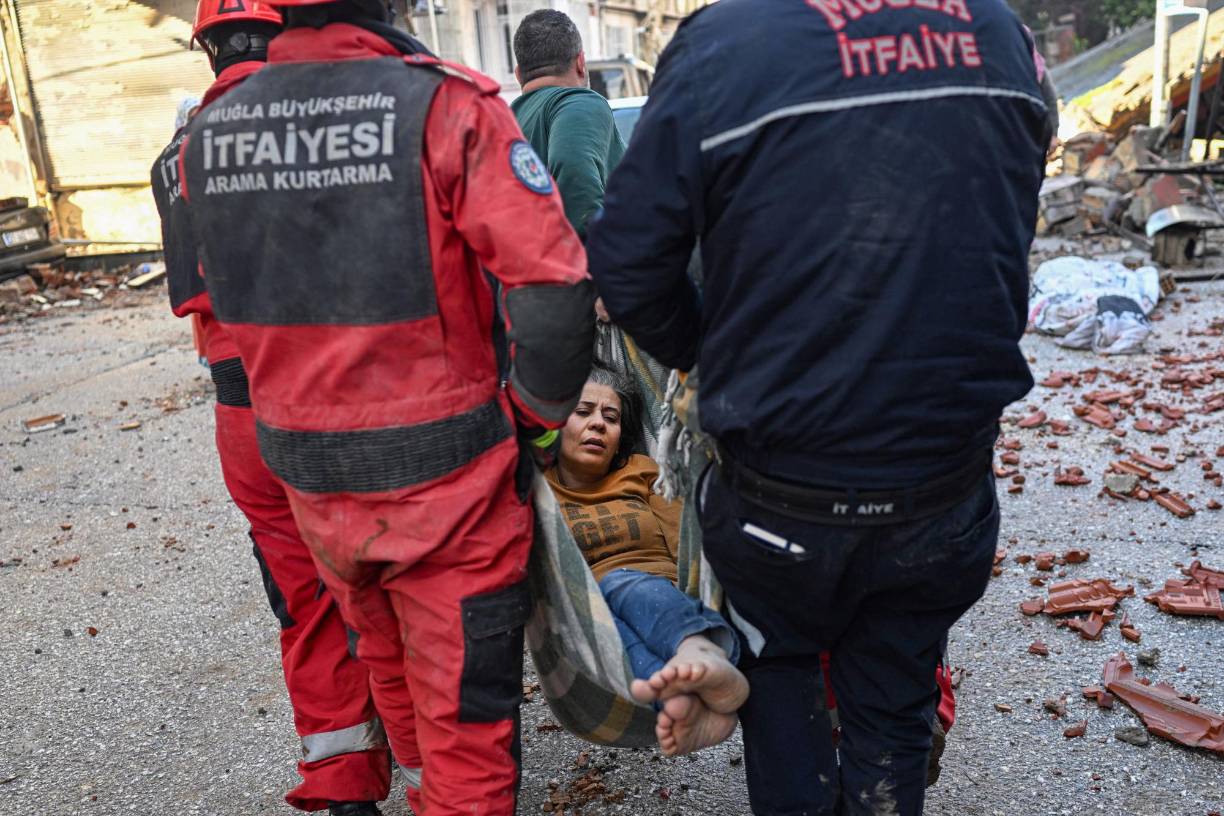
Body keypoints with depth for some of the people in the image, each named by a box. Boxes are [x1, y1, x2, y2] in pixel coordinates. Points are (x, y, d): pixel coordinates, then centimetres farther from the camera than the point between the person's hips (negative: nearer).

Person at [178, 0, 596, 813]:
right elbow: (554, 285, -22)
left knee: (388, 668, 28)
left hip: (308, 476, 6)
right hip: (444, 474, -6)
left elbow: (240, 297, 9)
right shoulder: (445, 105, -16)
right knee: (466, 717, 10)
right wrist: (537, 411, -6)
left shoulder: (206, 135, 1)